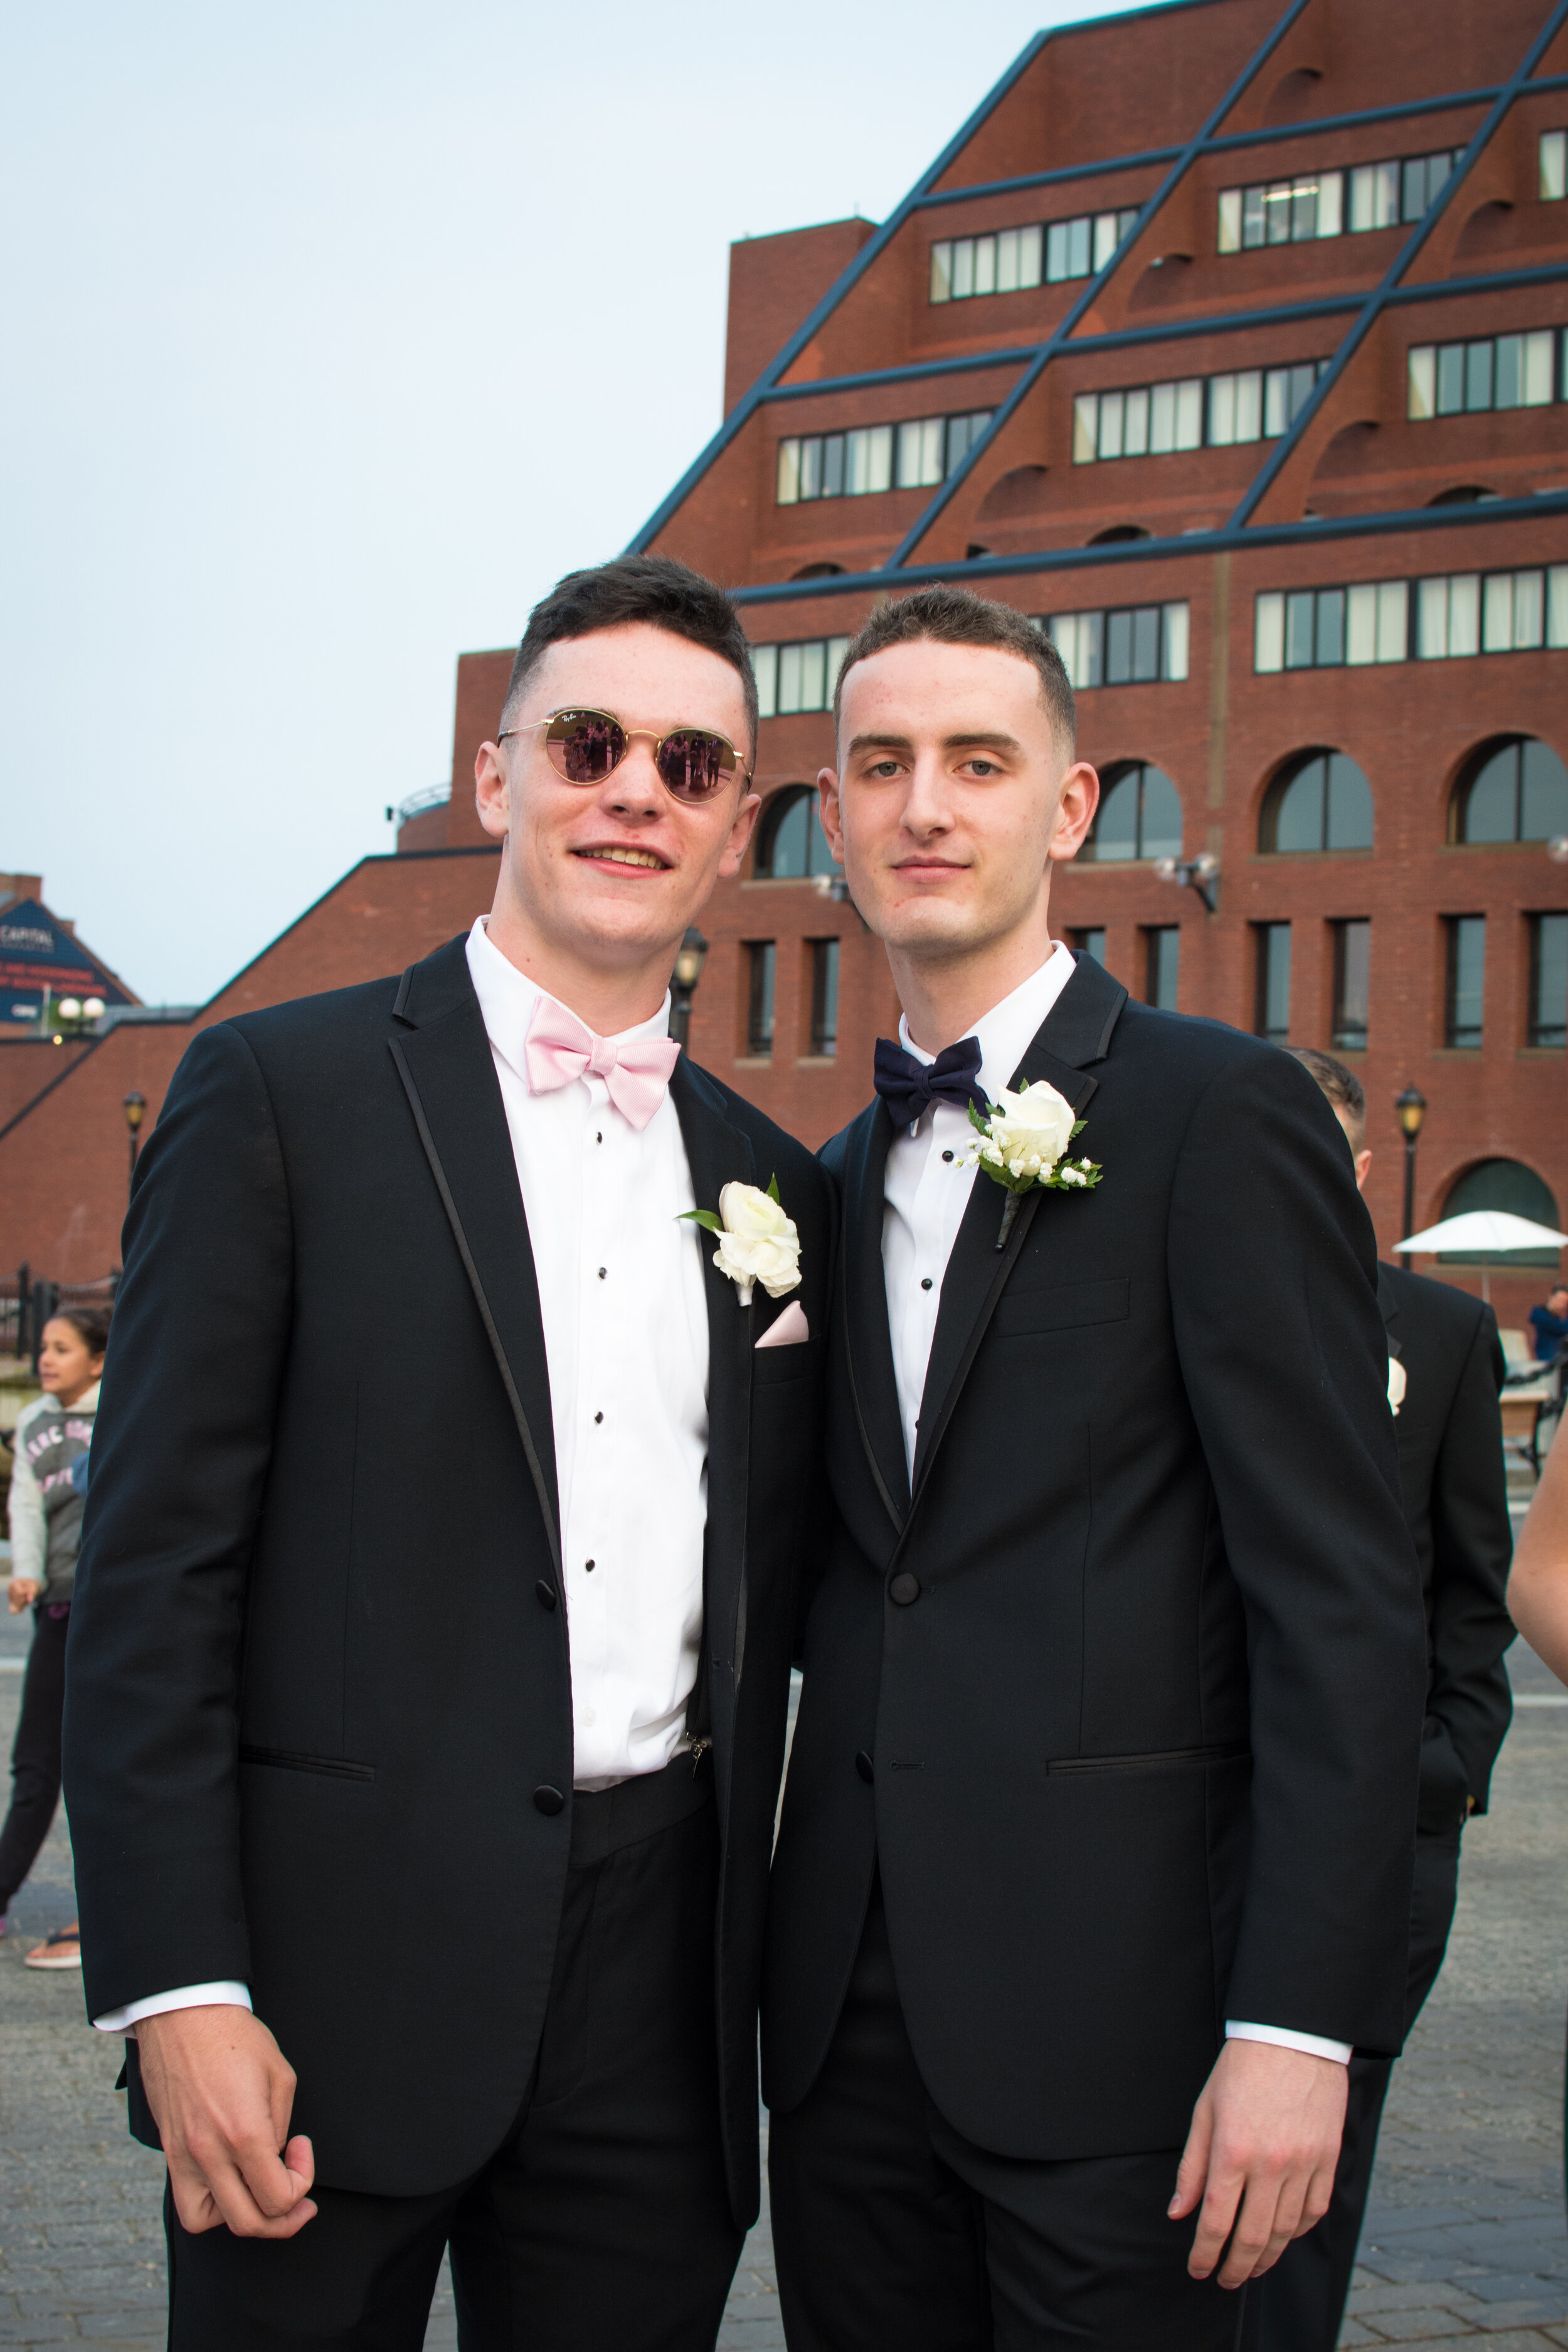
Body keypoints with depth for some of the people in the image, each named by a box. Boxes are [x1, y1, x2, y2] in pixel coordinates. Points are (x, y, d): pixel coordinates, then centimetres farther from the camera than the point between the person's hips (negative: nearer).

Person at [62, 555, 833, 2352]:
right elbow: (151, 1573, -7)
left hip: (658, 1988, 4)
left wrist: (756, 1959, 12)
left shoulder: (773, 1186, 12)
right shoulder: (280, 1091, -2)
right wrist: (180, 1989, -14)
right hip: (341, 1959, -4)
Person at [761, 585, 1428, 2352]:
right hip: (851, 2007, 6)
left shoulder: (1219, 1114, -6)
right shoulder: (842, 1178, 15)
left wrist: (1296, 2023, -17)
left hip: (1107, 2007, -6)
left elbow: (1341, 1596, -11)